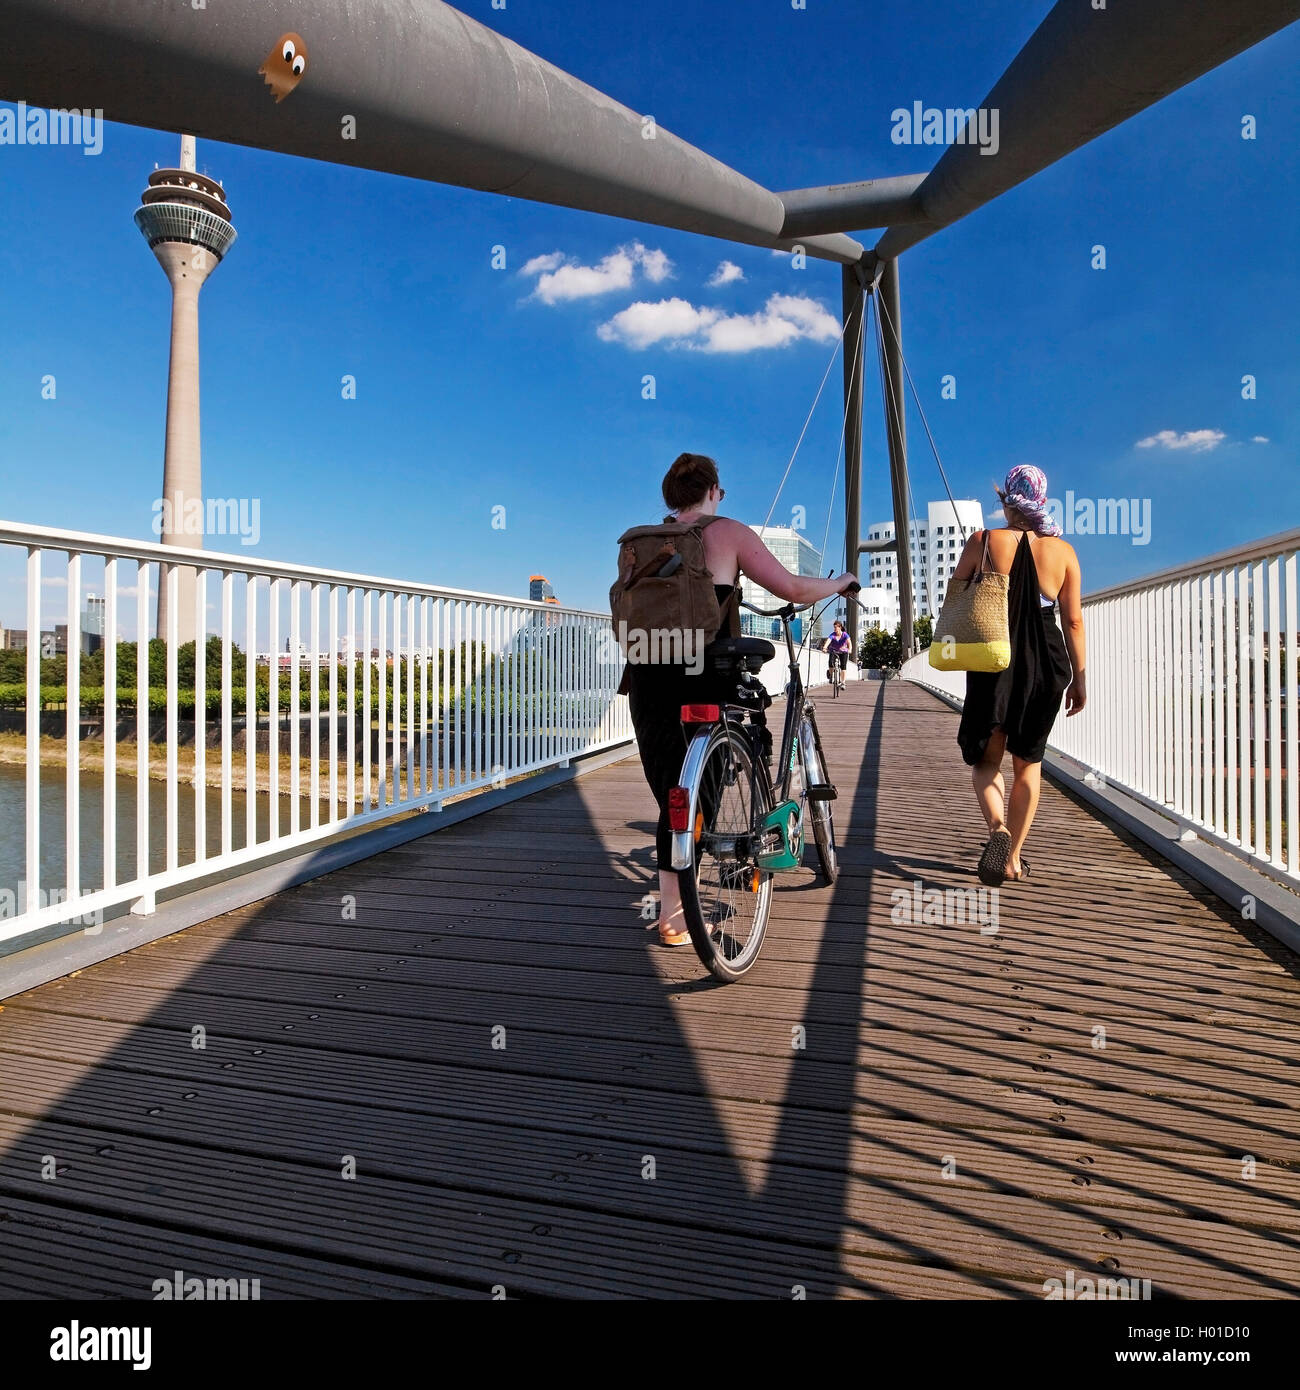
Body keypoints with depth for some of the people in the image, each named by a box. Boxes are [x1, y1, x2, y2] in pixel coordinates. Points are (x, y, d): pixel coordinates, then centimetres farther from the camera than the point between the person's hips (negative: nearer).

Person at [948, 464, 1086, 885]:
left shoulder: (983, 542, -6)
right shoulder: (1063, 551, 0)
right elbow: (1073, 621, 1)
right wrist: (1078, 677, 8)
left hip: (993, 665, -2)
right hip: (1044, 667, 2)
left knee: (985, 760, 12)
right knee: (1028, 764, 16)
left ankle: (997, 826, -17)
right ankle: (1013, 858, 19)